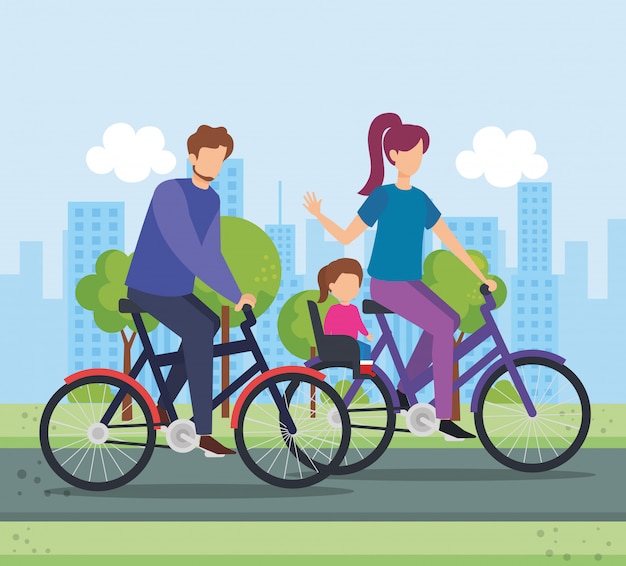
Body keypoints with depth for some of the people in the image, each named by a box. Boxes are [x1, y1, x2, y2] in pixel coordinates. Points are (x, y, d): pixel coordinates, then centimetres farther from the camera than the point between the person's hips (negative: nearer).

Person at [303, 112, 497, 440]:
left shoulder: (421, 200, 8)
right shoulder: (382, 196, -12)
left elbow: (449, 240, 10)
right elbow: (346, 237, -6)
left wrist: (481, 277, 9)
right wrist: (319, 216, -16)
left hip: (411, 283, 8)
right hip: (388, 285, -8)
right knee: (444, 327, -20)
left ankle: (404, 388, 11)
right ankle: (444, 419, -19)